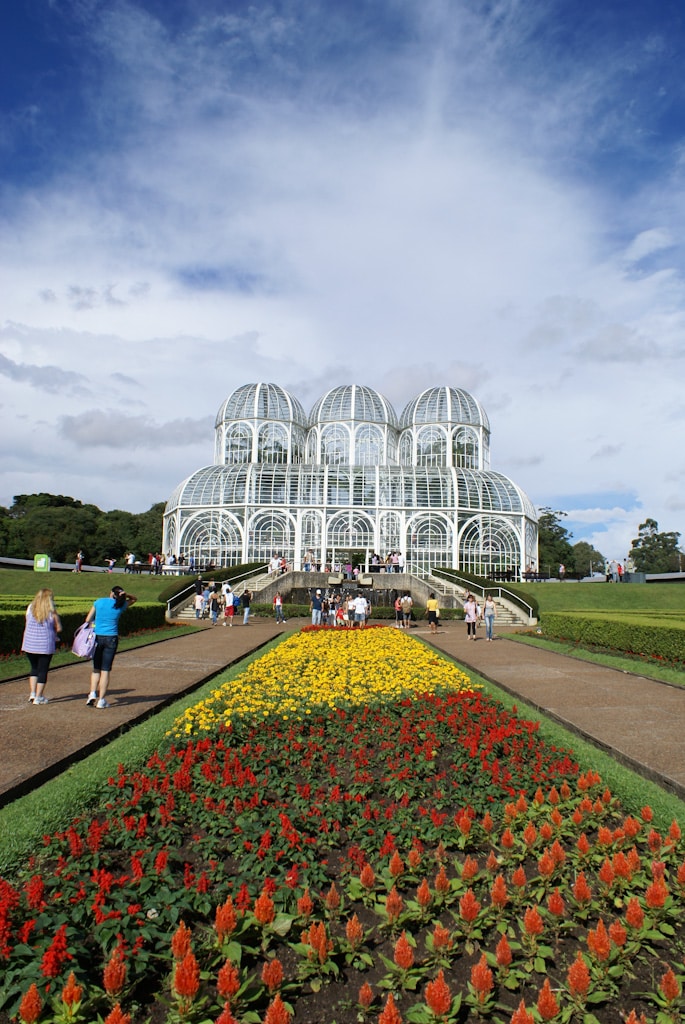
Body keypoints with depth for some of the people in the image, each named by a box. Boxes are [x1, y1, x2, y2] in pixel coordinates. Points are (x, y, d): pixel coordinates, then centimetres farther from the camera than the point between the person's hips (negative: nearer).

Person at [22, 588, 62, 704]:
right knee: (43, 670, 6)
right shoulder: (52, 612, -8)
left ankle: (32, 693, 13)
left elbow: (27, 625, 10)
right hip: (46, 645, -3)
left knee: (34, 669, 20)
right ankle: (38, 697, 8)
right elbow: (59, 629, -4)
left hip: (29, 644, 4)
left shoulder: (30, 608, 1)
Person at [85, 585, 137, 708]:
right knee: (105, 670, 4)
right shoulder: (121, 605, 2)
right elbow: (134, 599, 21)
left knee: (96, 668, 16)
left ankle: (92, 693, 2)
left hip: (97, 637, 1)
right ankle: (101, 700, 5)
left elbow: (88, 620, 2)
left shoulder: (99, 601, 2)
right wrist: (125, 595, 2)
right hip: (111, 639, -1)